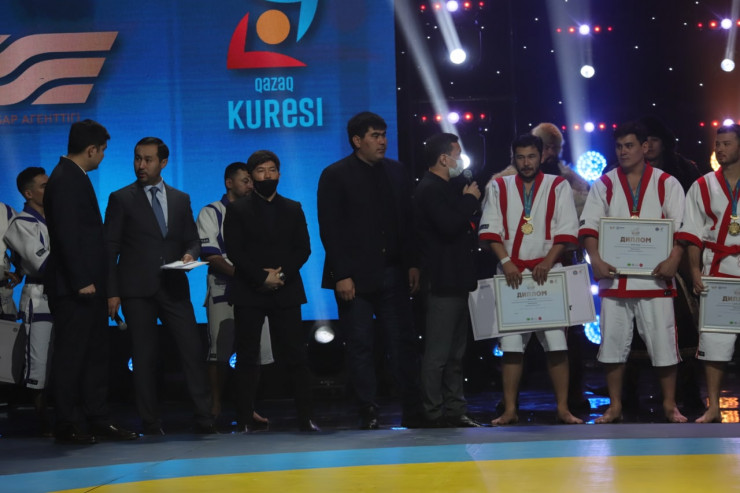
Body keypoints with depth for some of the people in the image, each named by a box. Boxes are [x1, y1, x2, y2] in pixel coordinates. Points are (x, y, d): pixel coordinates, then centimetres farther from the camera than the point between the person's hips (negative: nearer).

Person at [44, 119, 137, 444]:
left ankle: (98, 420, 18)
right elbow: (66, 235, -21)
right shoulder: (65, 181, -15)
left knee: (95, 354, 12)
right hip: (73, 288, -10)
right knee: (70, 356, -3)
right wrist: (81, 281, -21)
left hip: (88, 285, 10)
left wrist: (93, 280, 16)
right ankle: (67, 426, 3)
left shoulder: (75, 178, 16)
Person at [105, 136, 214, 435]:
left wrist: (190, 254, -7)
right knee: (144, 357, 1)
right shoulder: (121, 199, 3)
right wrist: (112, 292, -6)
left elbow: (192, 240, 17)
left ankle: (204, 418, -3)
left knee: (193, 351, -5)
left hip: (173, 287, 3)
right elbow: (110, 249, 1)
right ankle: (151, 423, 6)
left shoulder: (181, 200, 14)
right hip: (137, 290, -2)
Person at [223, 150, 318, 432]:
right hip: (249, 292, -2)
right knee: (247, 358, 0)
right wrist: (261, 277, -12)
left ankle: (306, 417, -1)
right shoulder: (238, 210, 7)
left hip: (286, 292, 2)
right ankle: (246, 419, 3)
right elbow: (234, 251, -3)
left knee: (295, 356, -2)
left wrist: (282, 274, -10)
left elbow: (303, 248, 6)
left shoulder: (293, 209, 14)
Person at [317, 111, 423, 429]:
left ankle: (413, 411, 7)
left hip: (392, 272, 4)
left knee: (403, 343, 3)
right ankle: (368, 413, 7)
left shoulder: (396, 172, 10)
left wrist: (412, 264, 4)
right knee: (360, 347, 1)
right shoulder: (335, 176, -3)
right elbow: (330, 230, -7)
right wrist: (341, 276, -13)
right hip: (356, 277, -4)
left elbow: (408, 221, 12)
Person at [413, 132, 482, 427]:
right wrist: (470, 200, -12)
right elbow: (449, 226, -25)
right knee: (438, 353, -7)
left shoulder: (445, 189, 19)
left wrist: (469, 202, 10)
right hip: (442, 282, -11)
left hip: (456, 281, 11)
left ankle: (455, 410, 18)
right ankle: (434, 413, -5)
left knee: (455, 353, 13)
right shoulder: (430, 190, -13)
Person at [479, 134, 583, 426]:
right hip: (511, 274, 1)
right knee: (511, 344, 1)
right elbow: (490, 229, 3)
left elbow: (566, 231, -1)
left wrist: (548, 262, -13)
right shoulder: (499, 188, 10)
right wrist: (506, 262, -10)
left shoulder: (558, 187, 6)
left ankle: (563, 409, 0)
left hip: (546, 274, -1)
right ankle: (510, 410, 4)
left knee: (556, 344, -5)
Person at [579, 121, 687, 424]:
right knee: (613, 343, 5)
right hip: (614, 278, 2)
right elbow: (589, 225, 1)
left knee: (663, 342, -1)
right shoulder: (604, 184, 8)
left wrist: (673, 259, -19)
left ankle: (669, 405, 11)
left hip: (655, 277, -2)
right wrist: (595, 258, -16)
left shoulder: (666, 183, 5)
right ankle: (615, 406, 14)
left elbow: (683, 227, -2)